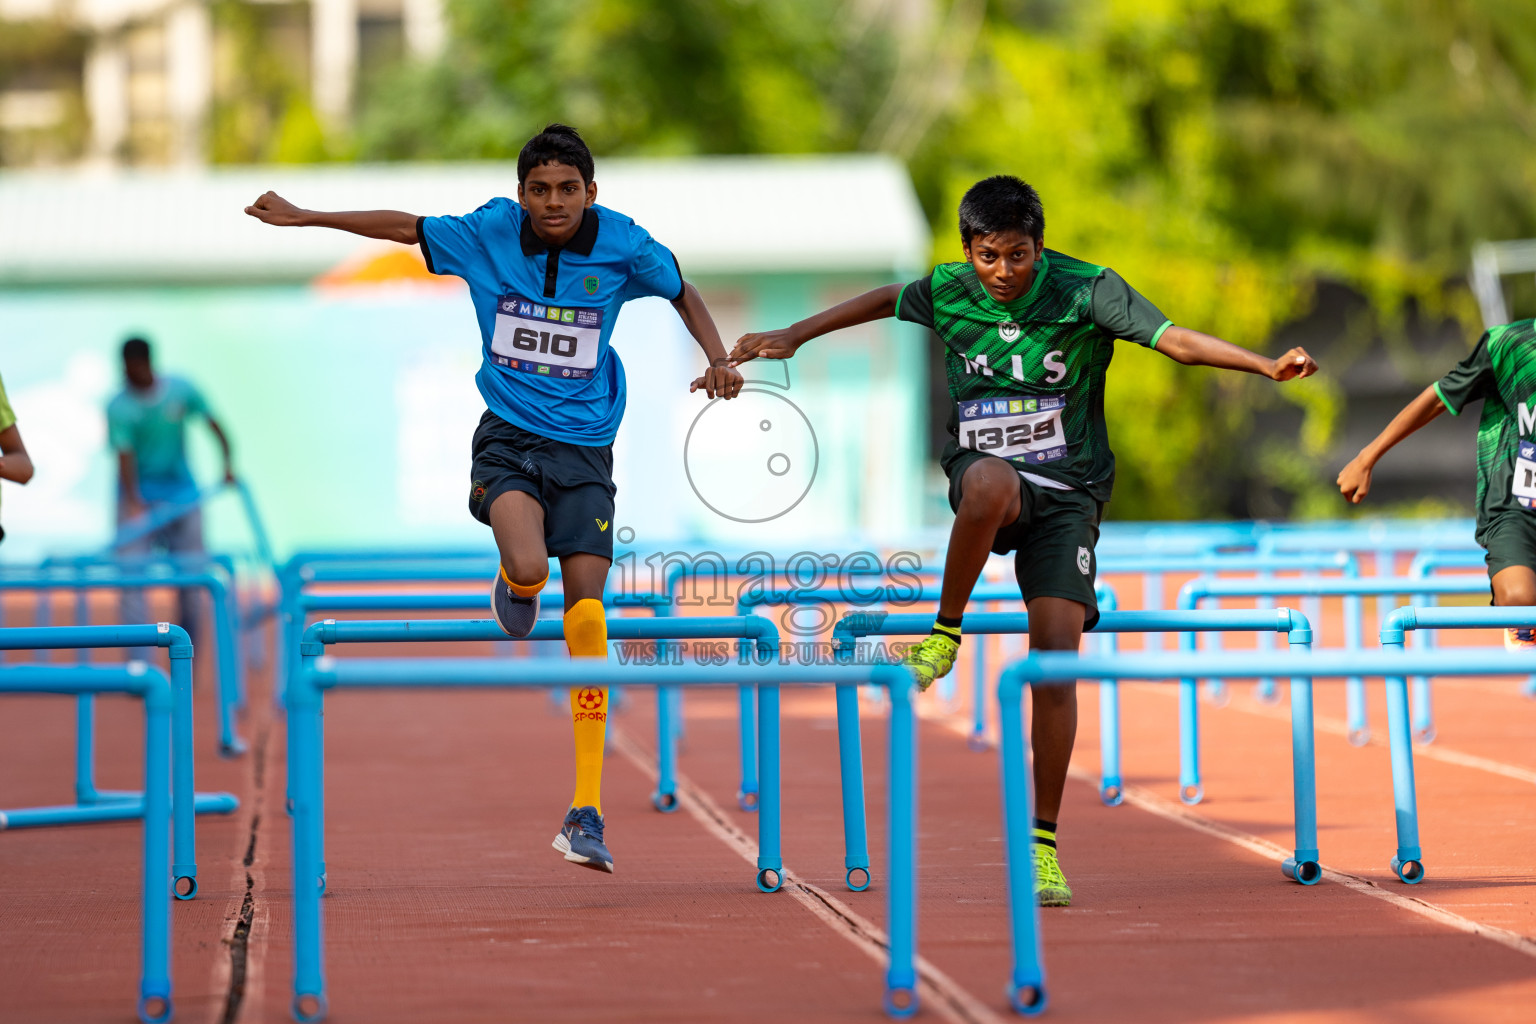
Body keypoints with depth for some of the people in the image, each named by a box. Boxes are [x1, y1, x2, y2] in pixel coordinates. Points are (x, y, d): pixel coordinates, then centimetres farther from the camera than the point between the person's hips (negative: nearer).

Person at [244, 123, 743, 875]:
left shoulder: (624, 247, -5)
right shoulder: (486, 234, -4)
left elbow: (683, 294, 14)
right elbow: (405, 226, 12)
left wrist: (717, 359, -2)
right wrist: (306, 218, 15)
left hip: (584, 447, 0)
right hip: (507, 438, 0)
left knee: (586, 624, -8)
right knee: (528, 566, -31)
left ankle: (586, 812, -3)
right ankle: (514, 586, 11)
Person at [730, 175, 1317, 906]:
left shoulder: (1086, 291, -9)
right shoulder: (946, 293, -1)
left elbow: (1174, 339, -17)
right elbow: (884, 301, 20)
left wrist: (1267, 366, -30)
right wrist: (793, 337, 25)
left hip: (1068, 494, 0)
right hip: (986, 481, 0)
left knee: (1057, 657, -11)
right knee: (990, 480, -40)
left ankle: (1043, 846, -3)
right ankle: (946, 633, -17)